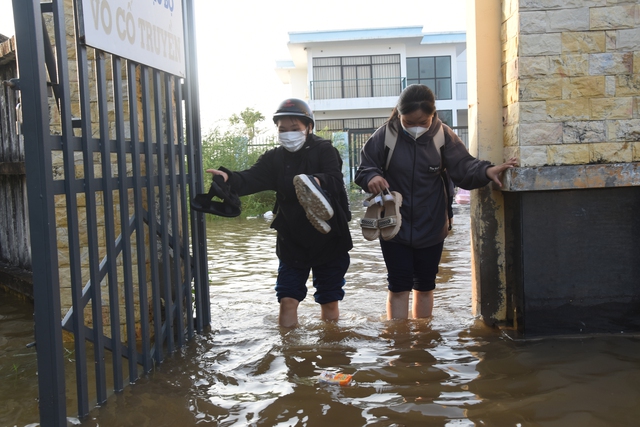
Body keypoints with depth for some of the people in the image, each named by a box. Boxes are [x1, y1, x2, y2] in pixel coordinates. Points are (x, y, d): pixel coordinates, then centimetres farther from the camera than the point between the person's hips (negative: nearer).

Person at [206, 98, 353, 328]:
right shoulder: (274, 158, 3)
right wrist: (229, 178, -35)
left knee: (329, 300, 8)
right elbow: (252, 178, -13)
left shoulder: (324, 151, -7)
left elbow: (336, 180, -24)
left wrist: (318, 181, -47)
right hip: (291, 241, 3)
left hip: (328, 240, -3)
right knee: (287, 300, 1)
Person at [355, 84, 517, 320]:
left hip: (431, 228, 2)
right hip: (394, 227, -2)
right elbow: (363, 169, -5)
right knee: (399, 286, 0)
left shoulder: (443, 135, -5)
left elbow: (463, 167, -7)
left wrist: (486, 171, -27)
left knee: (425, 286, 15)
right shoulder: (385, 135, -9)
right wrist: (371, 178, -28)